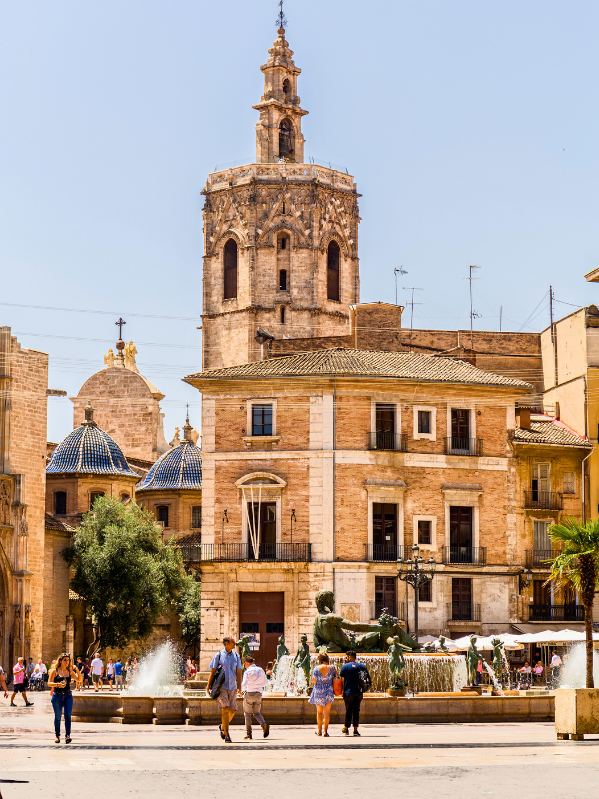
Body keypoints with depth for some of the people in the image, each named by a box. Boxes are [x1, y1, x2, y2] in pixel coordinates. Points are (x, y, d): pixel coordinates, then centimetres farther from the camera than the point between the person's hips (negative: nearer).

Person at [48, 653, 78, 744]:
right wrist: (58, 684, -22)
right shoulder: (55, 671, 0)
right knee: (57, 717, 3)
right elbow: (49, 683, -5)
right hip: (57, 696, -2)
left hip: (68, 695, 2)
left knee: (68, 716, -10)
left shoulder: (70, 671, 9)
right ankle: (57, 736, 17)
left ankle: (67, 735, -13)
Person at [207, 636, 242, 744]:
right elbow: (213, 671, 2)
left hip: (232, 687, 4)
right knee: (225, 708, -14)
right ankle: (226, 735, -10)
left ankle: (222, 727, 30)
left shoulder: (236, 656, 9)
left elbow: (238, 672, 7)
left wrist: (239, 687, -2)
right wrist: (208, 685, -1)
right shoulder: (218, 655, -1)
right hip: (221, 686, -4)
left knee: (233, 710, 2)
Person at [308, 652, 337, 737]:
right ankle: (325, 731, -2)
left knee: (319, 711, 14)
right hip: (329, 692, 0)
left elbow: (314, 681, -7)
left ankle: (319, 730, 21)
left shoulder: (317, 668, -9)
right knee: (327, 712, 3)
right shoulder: (331, 667, -6)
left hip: (318, 692, 0)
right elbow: (335, 677, 3)